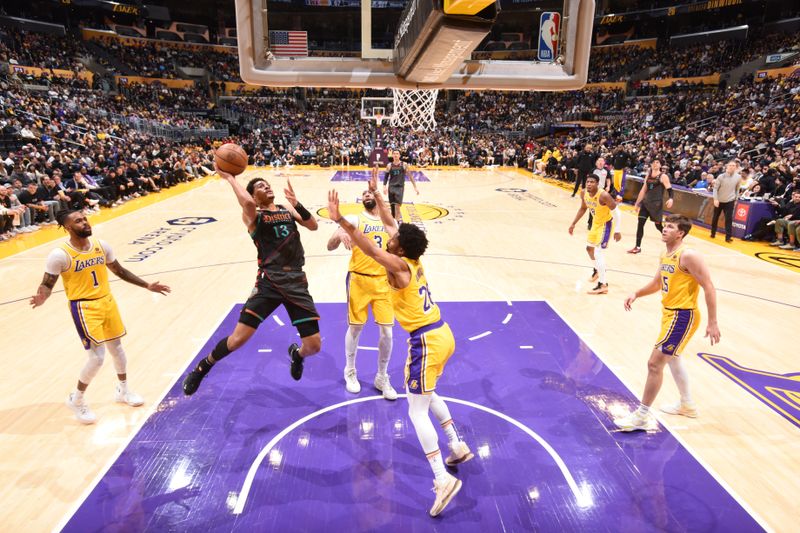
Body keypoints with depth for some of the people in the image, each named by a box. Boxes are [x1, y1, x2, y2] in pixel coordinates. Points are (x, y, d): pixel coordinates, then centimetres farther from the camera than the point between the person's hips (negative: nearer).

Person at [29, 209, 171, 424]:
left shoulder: (101, 245, 0)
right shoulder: (60, 255, -16)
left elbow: (119, 270, 12)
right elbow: (47, 284, -12)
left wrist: (147, 285, 12)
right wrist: (41, 298, -35)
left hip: (107, 302, 6)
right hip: (84, 308, -6)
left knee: (117, 347, 18)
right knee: (97, 357, -10)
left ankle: (123, 391, 39)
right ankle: (76, 400, 16)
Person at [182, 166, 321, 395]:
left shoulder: (287, 209, 16)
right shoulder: (252, 216, 1)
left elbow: (313, 226, 4)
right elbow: (246, 202, -23)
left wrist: (296, 204, -6)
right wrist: (229, 177, -9)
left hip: (296, 282, 4)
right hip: (270, 282, -3)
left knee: (313, 346, 2)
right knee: (238, 338, -6)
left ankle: (296, 354, 41)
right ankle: (201, 369, 24)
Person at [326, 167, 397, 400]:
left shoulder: (390, 221, 10)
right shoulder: (354, 219, -1)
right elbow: (330, 246, -8)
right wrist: (340, 234, -28)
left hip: (383, 281, 3)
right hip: (359, 280, -2)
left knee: (386, 331, 1)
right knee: (355, 327, 6)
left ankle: (382, 377, 21)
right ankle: (350, 371, 30)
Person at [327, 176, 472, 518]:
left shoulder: (399, 267, -15)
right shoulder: (412, 259, 7)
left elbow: (370, 248, -28)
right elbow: (390, 223, 17)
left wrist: (340, 220, -30)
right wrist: (376, 194, 23)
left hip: (427, 341, -9)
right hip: (442, 335, 9)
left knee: (417, 411, -1)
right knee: (428, 393, 28)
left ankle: (443, 479, 0)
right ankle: (458, 446, 35)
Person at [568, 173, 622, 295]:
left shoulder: (603, 195, -31)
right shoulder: (584, 193, -9)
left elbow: (616, 211, -25)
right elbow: (583, 209, 9)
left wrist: (617, 230, -27)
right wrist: (573, 224, 9)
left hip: (606, 223, -8)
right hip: (596, 222, 9)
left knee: (598, 251, -17)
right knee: (589, 247, 22)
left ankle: (603, 285, -14)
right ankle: (597, 270, 51)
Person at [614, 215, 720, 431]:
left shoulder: (688, 256, -19)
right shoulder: (665, 256, 8)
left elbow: (709, 288, -20)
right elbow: (657, 283, 22)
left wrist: (712, 323, -21)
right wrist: (636, 294, 5)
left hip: (682, 316, -10)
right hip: (670, 313, 10)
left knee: (655, 363, -9)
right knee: (672, 357, 26)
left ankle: (642, 416, 2)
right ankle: (687, 405, 46)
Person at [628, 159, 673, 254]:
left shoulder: (663, 176, -6)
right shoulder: (648, 176, 12)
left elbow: (670, 190, -12)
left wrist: (671, 199, -32)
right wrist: (637, 203, 19)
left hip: (657, 204, -6)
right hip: (646, 202, 6)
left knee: (658, 225, 0)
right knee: (640, 223, -1)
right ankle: (637, 247, 5)